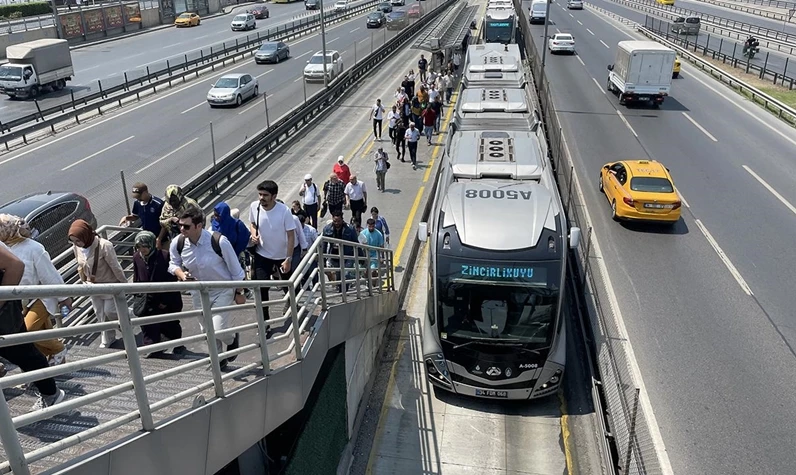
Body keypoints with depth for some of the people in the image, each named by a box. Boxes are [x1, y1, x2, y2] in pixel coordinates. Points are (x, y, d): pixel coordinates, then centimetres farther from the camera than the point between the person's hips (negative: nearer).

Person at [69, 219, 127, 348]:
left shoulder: (104, 246, -30)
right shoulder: (76, 247, -11)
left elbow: (115, 267, -21)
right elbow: (80, 266, 7)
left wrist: (124, 283, -12)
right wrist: (84, 281, 12)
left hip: (109, 285, -6)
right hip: (93, 286, 6)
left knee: (109, 311, 1)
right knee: (100, 314, 15)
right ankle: (107, 339, 32)